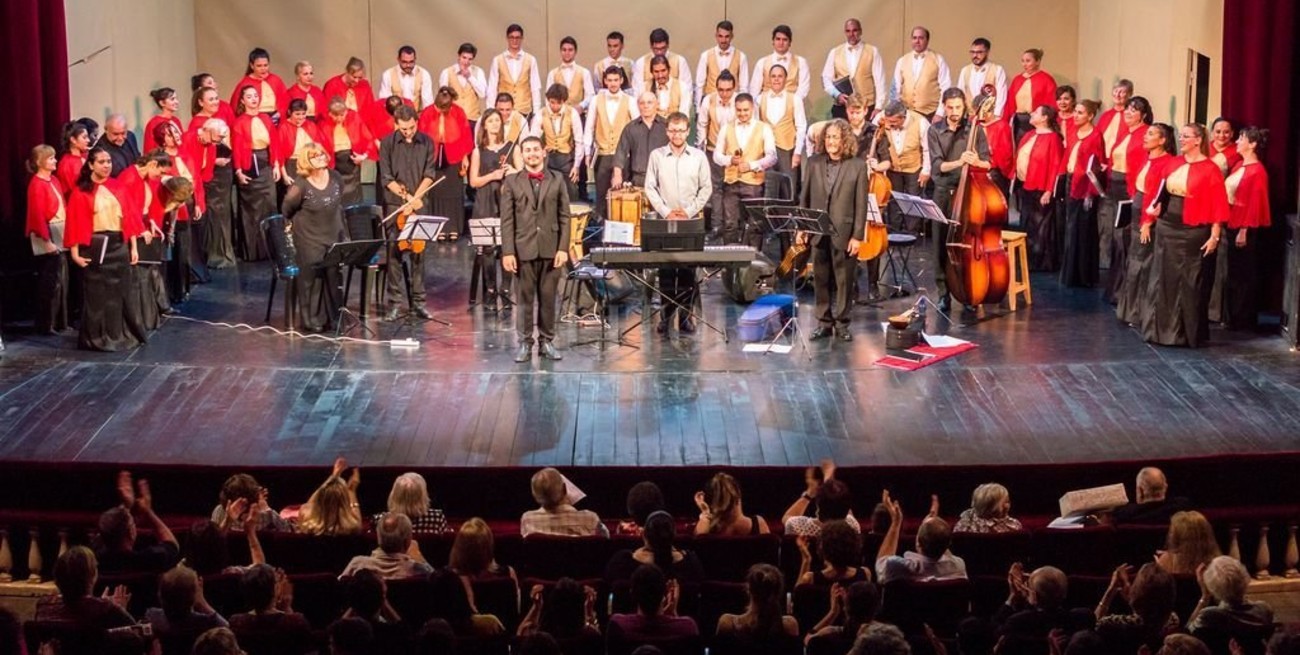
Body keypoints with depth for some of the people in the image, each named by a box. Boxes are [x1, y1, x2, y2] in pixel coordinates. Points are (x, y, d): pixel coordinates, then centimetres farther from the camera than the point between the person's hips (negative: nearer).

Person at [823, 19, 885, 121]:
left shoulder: (873, 51, 4)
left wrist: (878, 107, -5)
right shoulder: (834, 52, 10)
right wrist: (837, 94, -9)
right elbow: (826, 78, 9)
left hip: (867, 108, -1)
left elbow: (879, 80, 2)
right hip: (841, 108, 2)